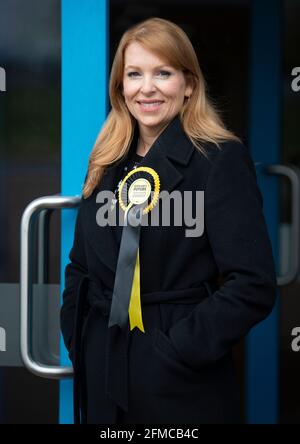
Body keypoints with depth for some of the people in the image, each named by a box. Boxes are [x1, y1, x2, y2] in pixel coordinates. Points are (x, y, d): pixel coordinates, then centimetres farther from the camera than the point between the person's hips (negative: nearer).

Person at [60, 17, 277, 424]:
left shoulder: (222, 159, -11)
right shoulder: (108, 162, 8)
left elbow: (254, 285, -18)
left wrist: (176, 349, -19)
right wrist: (76, 338, 3)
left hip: (182, 383, -6)